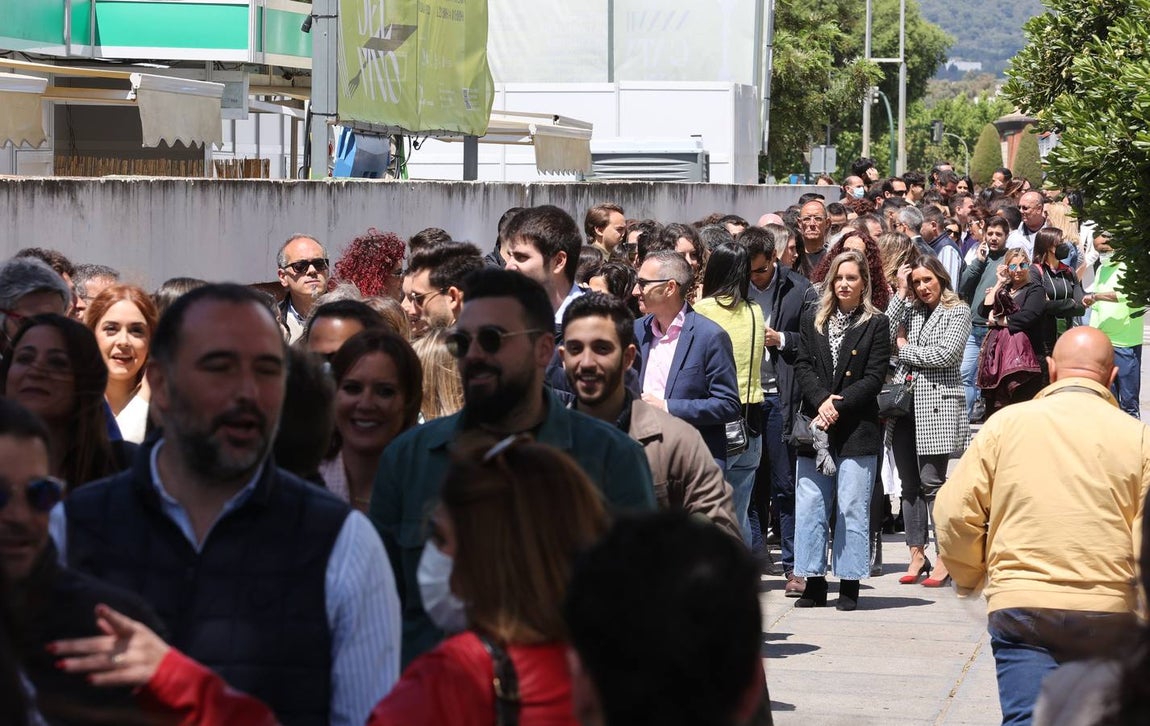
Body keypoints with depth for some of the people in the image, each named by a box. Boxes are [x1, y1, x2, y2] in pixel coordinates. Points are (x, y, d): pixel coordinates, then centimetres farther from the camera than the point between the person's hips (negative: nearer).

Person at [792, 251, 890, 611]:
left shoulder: (876, 324, 2)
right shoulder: (812, 319, 12)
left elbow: (874, 377, -4)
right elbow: (802, 366, 5)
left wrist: (838, 406, -12)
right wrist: (821, 401, -11)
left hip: (856, 428, -3)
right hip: (815, 425, 3)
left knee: (852, 508, -2)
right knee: (809, 506, 2)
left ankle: (849, 584, 3)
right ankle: (814, 582, 8)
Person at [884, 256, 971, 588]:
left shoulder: (957, 311, 2)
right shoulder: (909, 309, 16)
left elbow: (948, 353, -11)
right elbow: (885, 337, -1)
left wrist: (906, 349, -1)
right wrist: (901, 294, 1)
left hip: (936, 406, -5)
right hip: (904, 403, 5)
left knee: (932, 482, -8)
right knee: (910, 484, 7)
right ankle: (917, 554, 13)